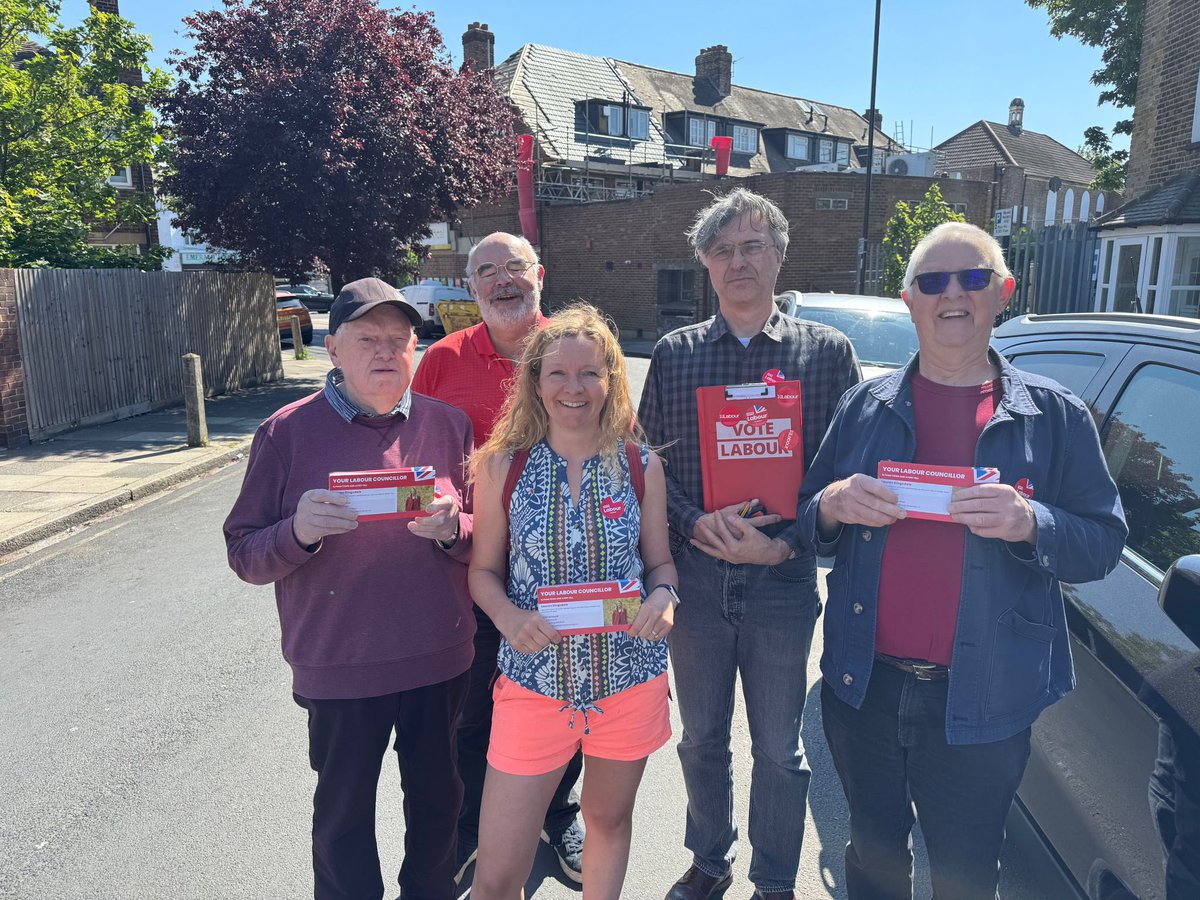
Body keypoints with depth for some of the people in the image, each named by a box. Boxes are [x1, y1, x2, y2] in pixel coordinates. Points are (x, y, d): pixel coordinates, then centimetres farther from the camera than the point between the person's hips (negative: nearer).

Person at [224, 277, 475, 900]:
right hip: (339, 667, -2)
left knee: (437, 799, 20)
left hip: (440, 660, 2)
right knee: (344, 813, 16)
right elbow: (245, 556, -4)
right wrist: (299, 531, -24)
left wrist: (452, 527, -18)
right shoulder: (288, 432, -7)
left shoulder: (447, 424, -1)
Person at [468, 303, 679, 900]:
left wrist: (663, 598, -15)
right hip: (533, 680, -1)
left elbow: (659, 562, 7)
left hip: (629, 677, 1)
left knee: (609, 818, 24)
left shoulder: (641, 466, -2)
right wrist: (509, 617, -18)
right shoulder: (502, 466, -4)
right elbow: (484, 570, 2)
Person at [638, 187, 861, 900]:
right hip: (694, 574, 2)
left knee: (780, 748, 13)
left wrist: (785, 541, -15)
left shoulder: (828, 351, -1)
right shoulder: (675, 353, 4)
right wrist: (695, 522, -14)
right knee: (702, 738, 18)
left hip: (783, 580, -1)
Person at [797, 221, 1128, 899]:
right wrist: (833, 505, -15)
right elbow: (808, 522, 8)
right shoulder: (866, 405, 4)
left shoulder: (1055, 414, -2)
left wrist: (1030, 523, -22)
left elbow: (1104, 543, -2)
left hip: (980, 702, -2)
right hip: (863, 686, 2)